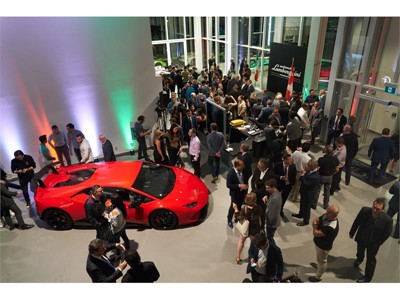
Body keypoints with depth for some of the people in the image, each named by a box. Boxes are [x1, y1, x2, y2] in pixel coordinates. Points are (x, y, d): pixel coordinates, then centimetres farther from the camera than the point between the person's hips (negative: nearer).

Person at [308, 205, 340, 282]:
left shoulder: (331, 227, -42)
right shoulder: (326, 216, -17)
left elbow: (315, 233, -37)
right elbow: (316, 220, -2)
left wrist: (315, 226, -19)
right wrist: (316, 223, -24)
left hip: (323, 246, -7)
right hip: (319, 242, 7)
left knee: (322, 261, 19)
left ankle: (318, 277, 42)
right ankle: (318, 266, 62)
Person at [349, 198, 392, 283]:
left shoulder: (387, 219, -32)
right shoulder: (364, 210, -28)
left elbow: (387, 233, -15)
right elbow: (357, 222, -11)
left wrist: (377, 243, -8)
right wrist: (352, 233, 0)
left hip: (373, 243, -3)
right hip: (361, 238, 3)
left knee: (371, 259, 16)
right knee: (360, 251, 31)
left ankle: (368, 277, 39)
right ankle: (359, 259, 65)